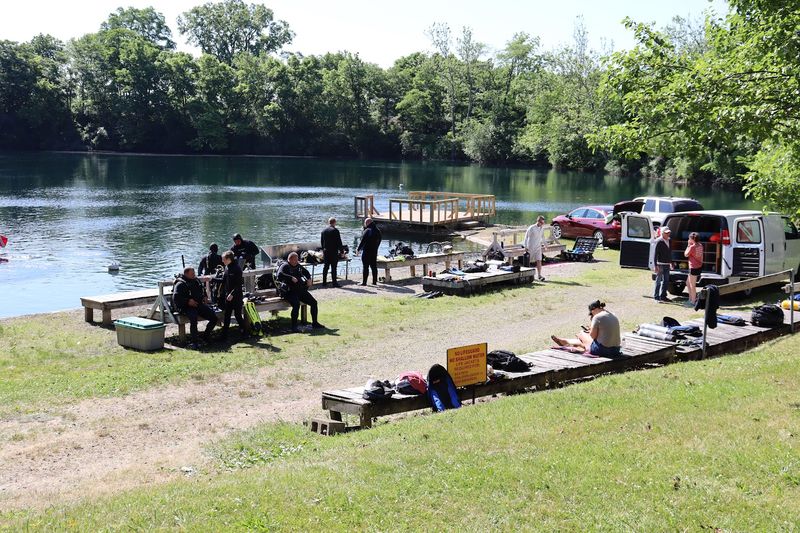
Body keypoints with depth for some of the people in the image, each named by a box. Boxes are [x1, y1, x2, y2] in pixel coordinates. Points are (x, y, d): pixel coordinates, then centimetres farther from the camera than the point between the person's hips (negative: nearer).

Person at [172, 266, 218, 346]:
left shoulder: (196, 281, 18)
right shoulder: (180, 284, -5)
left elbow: (203, 291, 36)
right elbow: (175, 297, -15)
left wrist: (204, 297, 16)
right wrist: (188, 301, -23)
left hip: (199, 305, 7)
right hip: (186, 307, -7)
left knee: (214, 318, -7)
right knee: (193, 317, -38)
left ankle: (205, 337, 10)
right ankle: (195, 341, -28)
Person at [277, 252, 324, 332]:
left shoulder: (298, 266, 18)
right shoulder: (284, 266, -3)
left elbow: (306, 272, 35)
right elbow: (279, 275, -22)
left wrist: (309, 279, 15)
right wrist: (291, 278, -25)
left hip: (301, 290, 7)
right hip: (289, 291, -7)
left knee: (314, 302, -4)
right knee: (296, 304, -33)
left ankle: (314, 323, 11)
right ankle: (294, 326, -23)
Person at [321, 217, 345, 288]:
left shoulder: (324, 231, 8)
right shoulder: (335, 231, -12)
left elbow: (321, 241, 14)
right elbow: (339, 242, -11)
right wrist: (341, 250, -3)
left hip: (326, 251, 6)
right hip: (333, 251, -6)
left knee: (326, 267, 11)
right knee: (334, 267, -5)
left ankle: (324, 282, 13)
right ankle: (334, 282, -5)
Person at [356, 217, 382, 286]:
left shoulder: (367, 231, -13)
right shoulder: (378, 231, 9)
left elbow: (362, 241, -14)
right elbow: (379, 241, 14)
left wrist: (358, 249, -7)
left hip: (366, 251, -7)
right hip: (374, 251, 7)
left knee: (366, 267, -4)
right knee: (374, 266, 11)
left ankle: (364, 282, -3)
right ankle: (374, 281, 13)